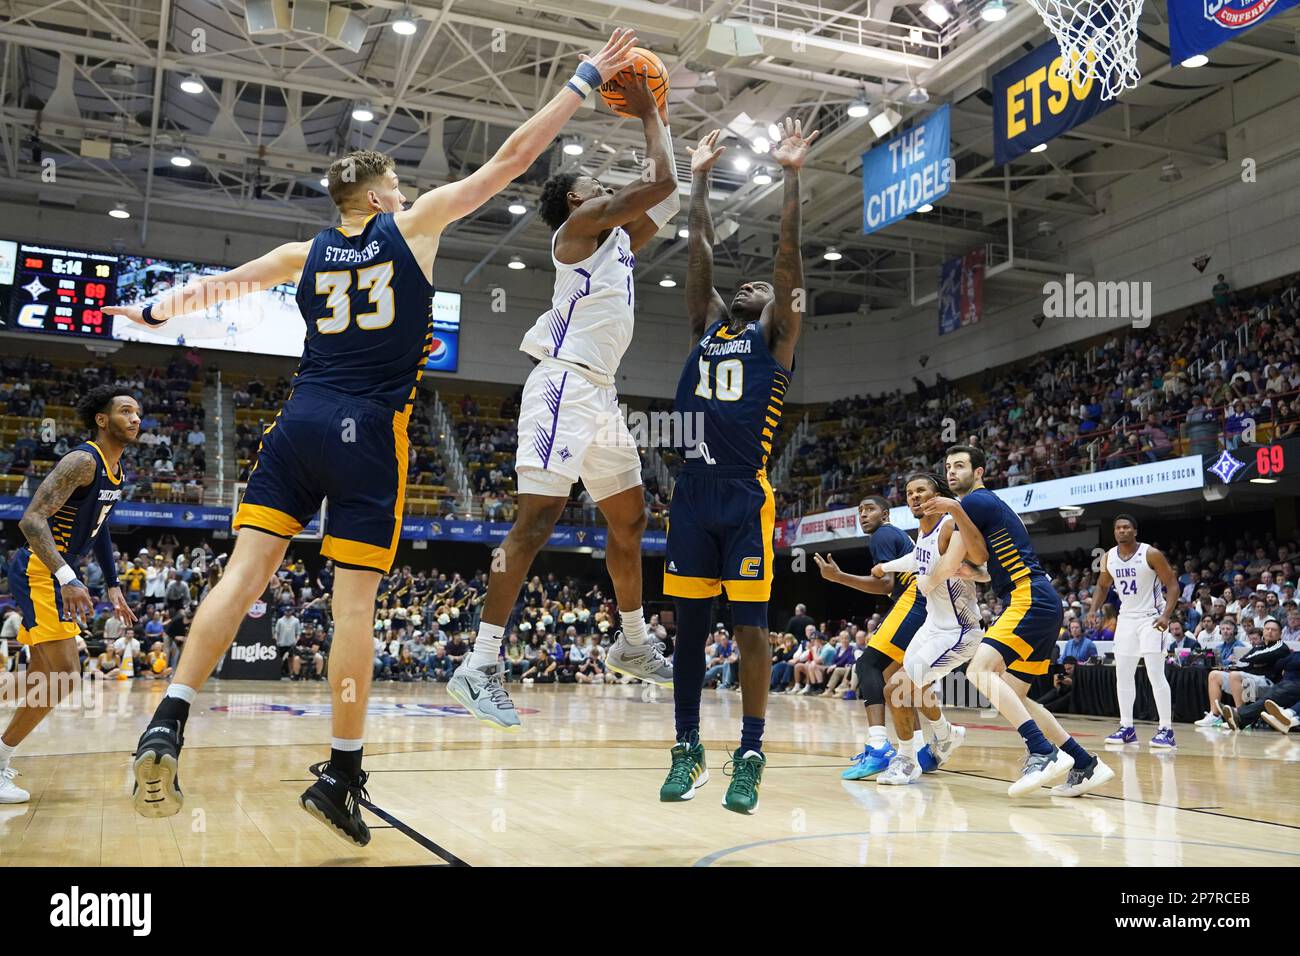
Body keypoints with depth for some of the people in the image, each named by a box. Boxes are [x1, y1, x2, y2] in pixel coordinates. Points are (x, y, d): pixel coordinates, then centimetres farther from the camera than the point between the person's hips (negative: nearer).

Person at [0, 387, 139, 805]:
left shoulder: (116, 469, 12)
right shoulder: (83, 461, -18)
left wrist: (113, 588, 20)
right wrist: (67, 578, -38)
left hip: (55, 573, 10)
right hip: (38, 569, -10)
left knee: (46, 677, 15)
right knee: (62, 676, -12)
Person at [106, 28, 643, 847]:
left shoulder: (307, 253, 16)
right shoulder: (417, 224, 6)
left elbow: (218, 285, 28)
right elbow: (513, 158, 7)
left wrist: (152, 311, 46)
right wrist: (586, 80, 13)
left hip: (299, 425, 4)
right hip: (370, 435, -4)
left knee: (246, 569, 1)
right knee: (355, 600, -2)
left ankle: (170, 722, -12)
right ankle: (342, 774, 4)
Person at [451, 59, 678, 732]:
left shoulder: (616, 237, 22)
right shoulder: (582, 223, -3)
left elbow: (666, 199, 31)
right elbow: (661, 182, -9)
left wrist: (657, 119, 28)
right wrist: (647, 114, 5)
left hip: (600, 394, 10)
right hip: (565, 385, -10)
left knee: (630, 518, 16)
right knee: (537, 519, -16)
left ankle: (632, 643, 31)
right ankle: (481, 666, -16)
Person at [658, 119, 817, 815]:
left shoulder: (776, 336, 10)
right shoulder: (707, 326, 20)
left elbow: (788, 257, 2)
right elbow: (699, 251, 19)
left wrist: (791, 176, 1)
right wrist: (700, 179, 21)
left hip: (746, 497, -4)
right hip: (692, 492, 5)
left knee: (749, 627, -3)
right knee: (688, 625, 7)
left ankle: (750, 756, 4)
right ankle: (687, 749, 17)